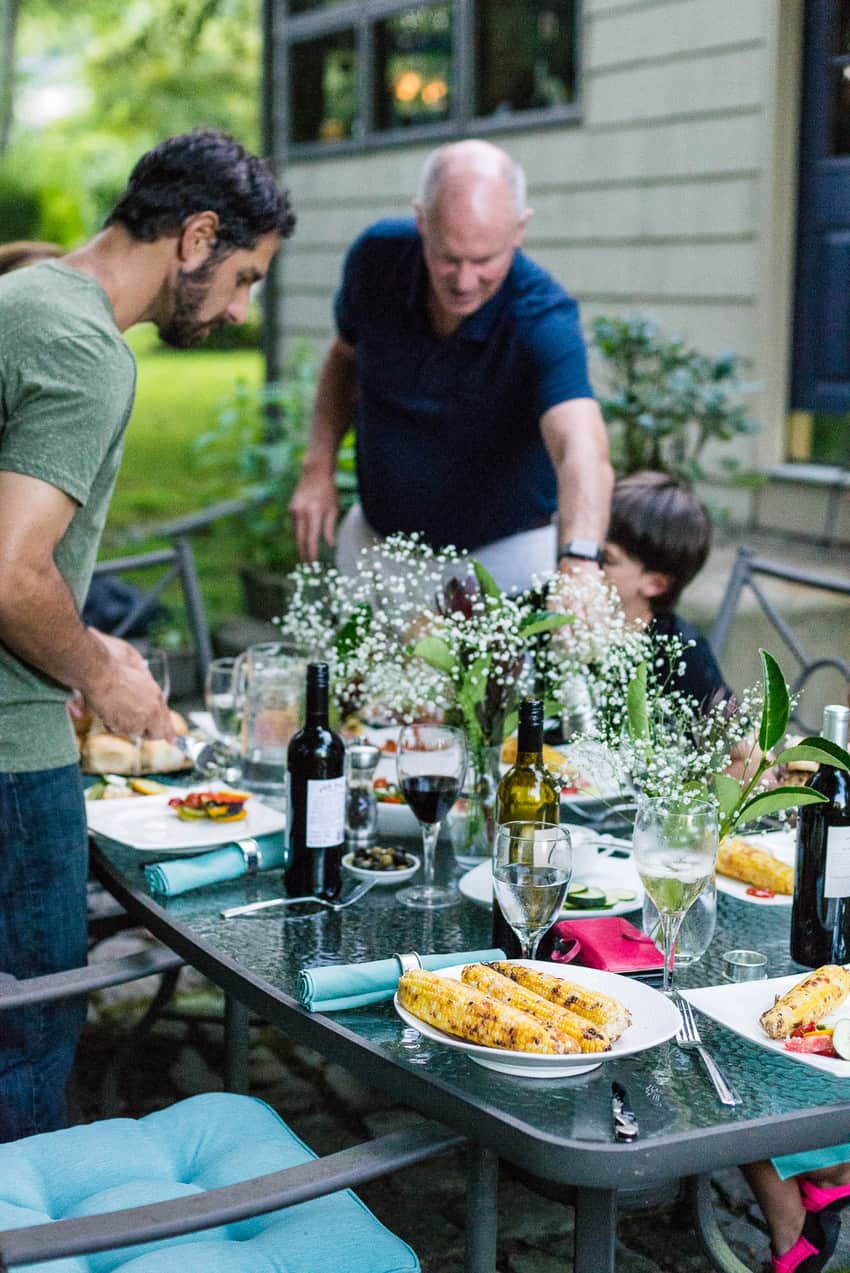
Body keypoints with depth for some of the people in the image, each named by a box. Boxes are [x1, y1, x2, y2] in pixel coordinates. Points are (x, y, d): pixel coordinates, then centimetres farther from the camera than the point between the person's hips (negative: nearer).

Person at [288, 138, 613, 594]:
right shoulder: (376, 257, -15)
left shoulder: (542, 319, -29)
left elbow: (582, 450, -46)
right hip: (377, 538, 4)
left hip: (503, 556, -4)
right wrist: (318, 465, -5)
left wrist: (580, 564, -64)